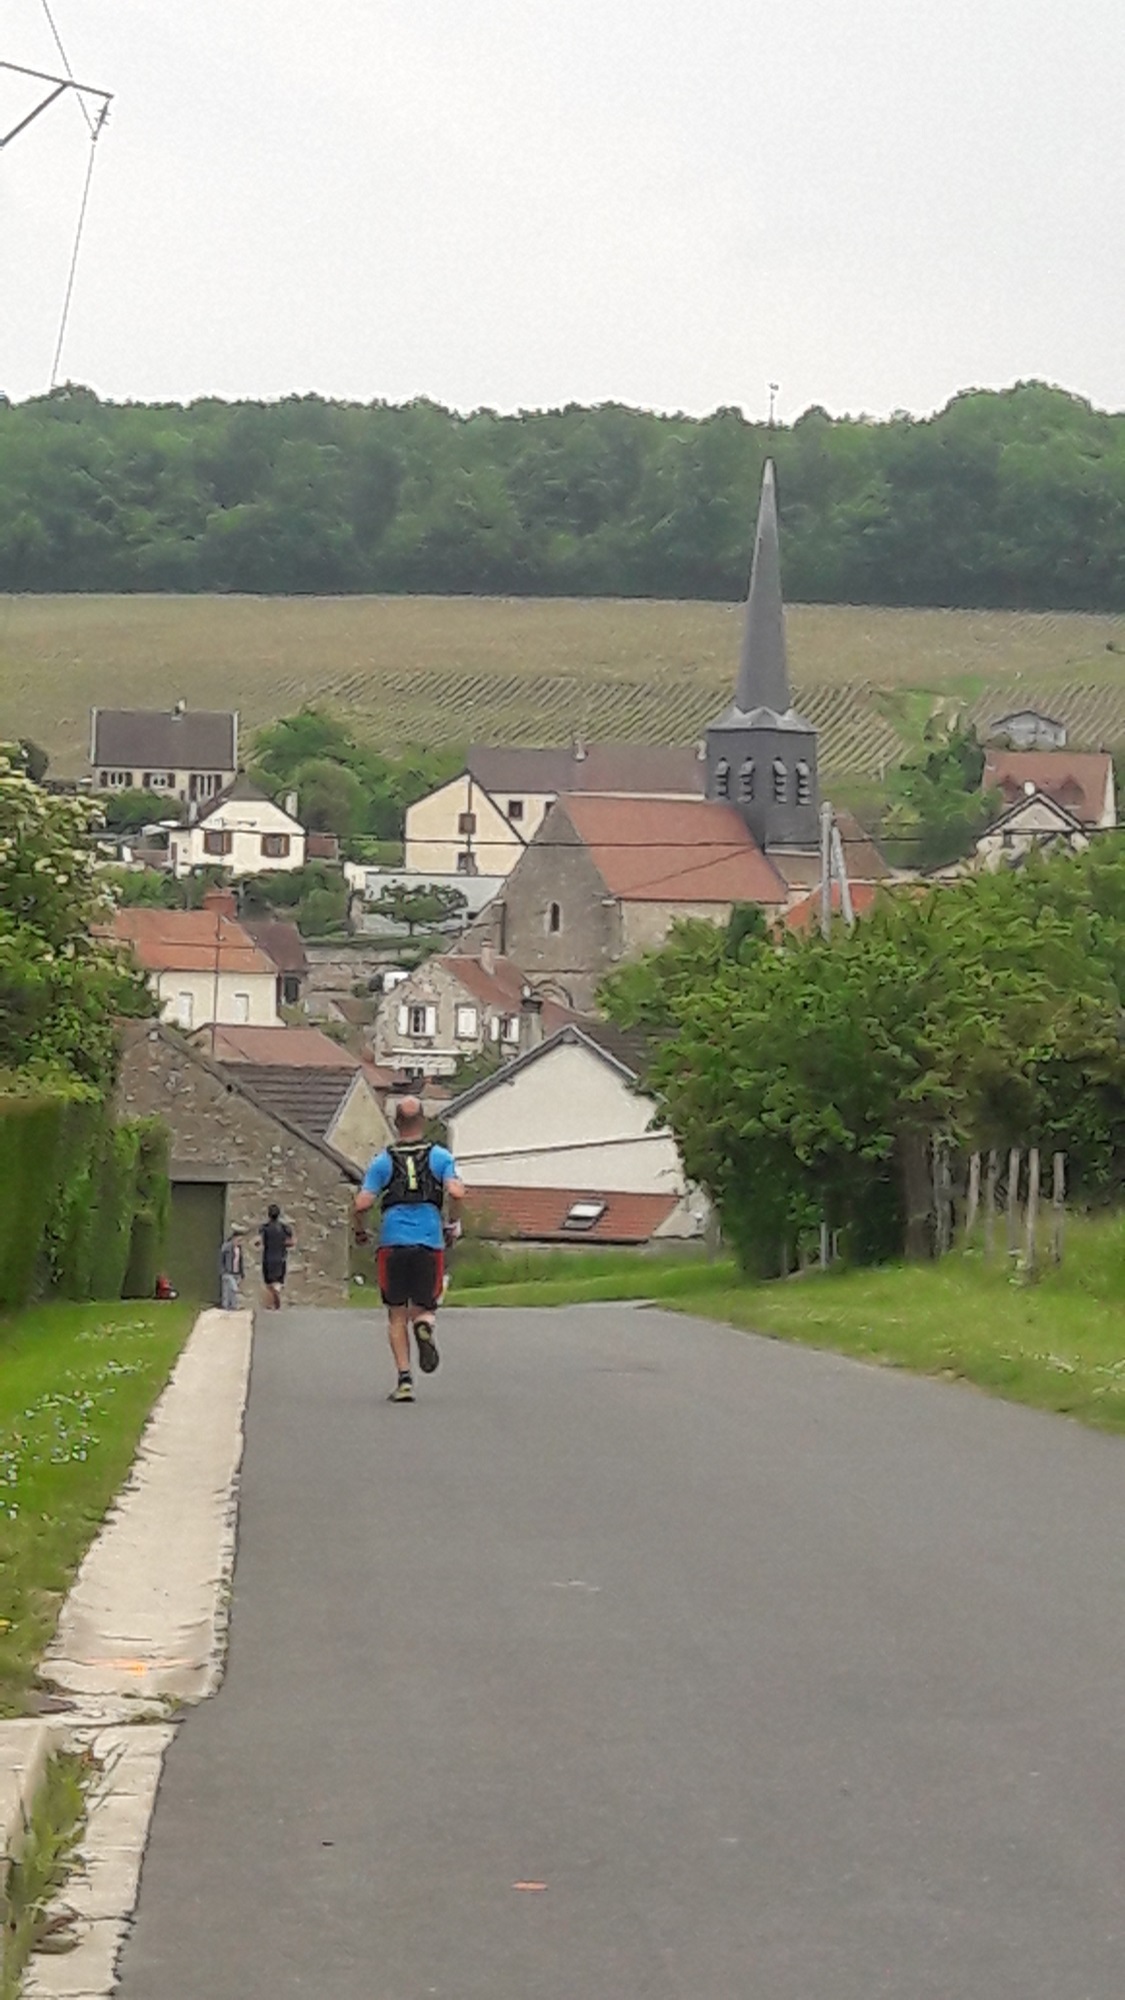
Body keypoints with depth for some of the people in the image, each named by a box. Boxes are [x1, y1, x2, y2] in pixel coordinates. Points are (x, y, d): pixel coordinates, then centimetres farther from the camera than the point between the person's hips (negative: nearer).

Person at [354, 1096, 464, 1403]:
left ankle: (405, 1379, -4)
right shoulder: (440, 1156, 8)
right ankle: (424, 1325, -26)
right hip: (430, 1241, 0)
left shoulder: (383, 1161, 7)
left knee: (397, 1316, 8)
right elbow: (456, 1193, -8)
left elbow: (362, 1204, -1)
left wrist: (361, 1231, 19)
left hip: (393, 1241, 0)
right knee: (423, 1308, 12)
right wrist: (454, 1224, 9)